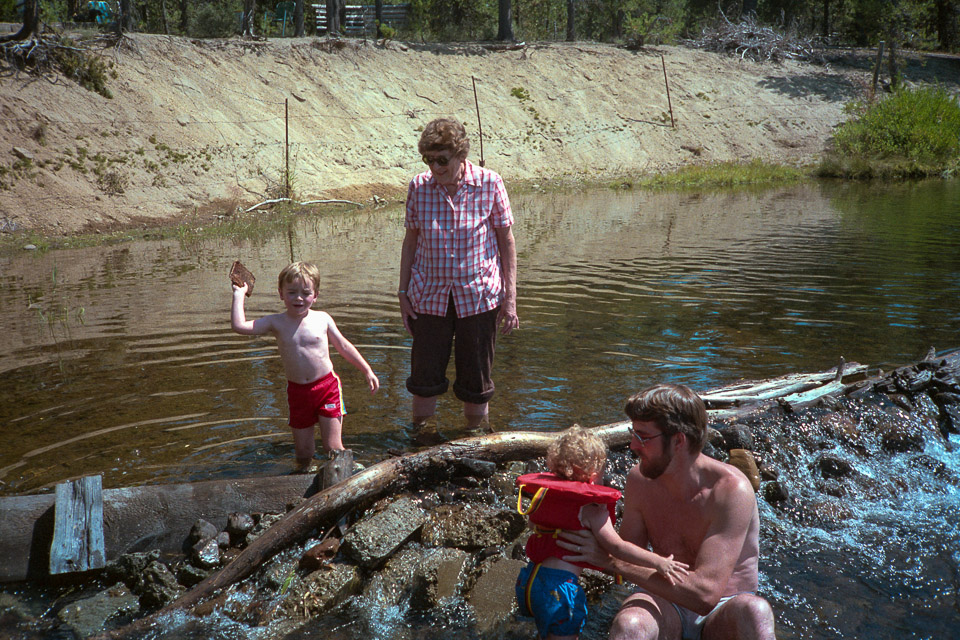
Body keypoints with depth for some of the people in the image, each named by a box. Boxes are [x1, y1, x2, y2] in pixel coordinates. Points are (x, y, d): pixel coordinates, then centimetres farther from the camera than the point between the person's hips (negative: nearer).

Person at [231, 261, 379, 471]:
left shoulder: (322, 319, -2)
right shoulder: (276, 323, -3)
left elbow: (344, 347, 9)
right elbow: (239, 325, -13)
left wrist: (367, 371, 12)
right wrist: (239, 295, -7)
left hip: (327, 387, -1)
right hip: (297, 391, 1)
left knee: (333, 447, -3)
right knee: (303, 451, 9)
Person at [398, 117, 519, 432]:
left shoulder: (489, 184, -8)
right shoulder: (419, 187, -3)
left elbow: (507, 241, -3)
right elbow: (410, 241, 7)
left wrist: (510, 298, -6)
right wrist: (403, 292, 4)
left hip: (478, 296, -1)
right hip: (429, 296, 2)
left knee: (476, 381, 9)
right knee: (424, 379, 7)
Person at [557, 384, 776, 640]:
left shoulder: (731, 490, -22)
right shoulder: (639, 479, -6)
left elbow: (705, 594, -28)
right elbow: (628, 551, 7)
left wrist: (611, 559, -27)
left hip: (722, 612, -1)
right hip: (668, 605, 2)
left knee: (755, 611, -36)